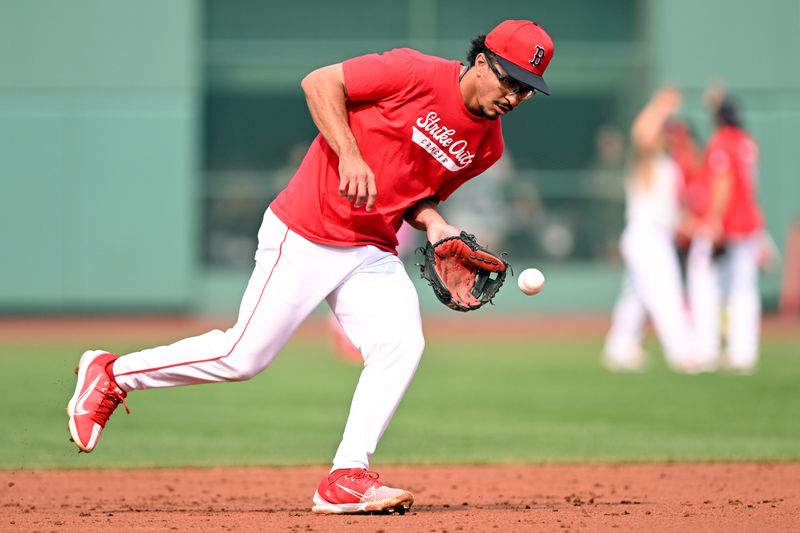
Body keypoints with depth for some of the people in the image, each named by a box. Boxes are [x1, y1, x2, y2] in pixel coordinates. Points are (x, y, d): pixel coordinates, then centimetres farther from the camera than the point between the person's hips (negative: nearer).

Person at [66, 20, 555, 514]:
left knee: (401, 344, -16)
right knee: (244, 356, -5)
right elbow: (320, 82, -14)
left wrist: (434, 223, -2)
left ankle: (347, 479, -13)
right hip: (304, 236, -6)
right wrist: (350, 155, -24)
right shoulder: (416, 74, -16)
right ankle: (110, 374, 14)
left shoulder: (488, 144, 6)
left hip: (372, 253, 7)